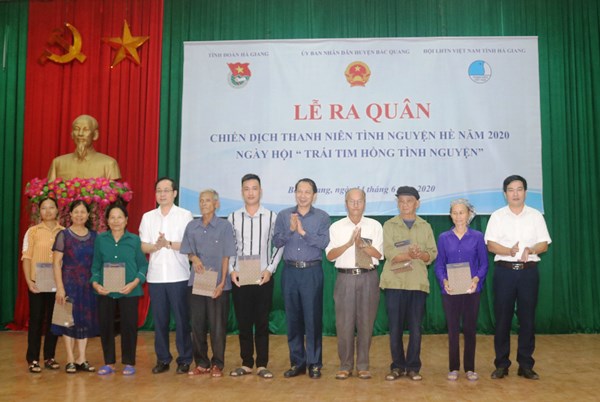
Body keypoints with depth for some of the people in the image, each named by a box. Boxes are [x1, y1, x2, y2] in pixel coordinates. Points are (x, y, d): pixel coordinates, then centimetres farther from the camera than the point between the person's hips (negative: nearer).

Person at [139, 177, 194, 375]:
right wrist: (157, 246, -13)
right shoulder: (148, 217, 11)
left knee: (182, 319, 1)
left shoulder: (185, 215, 1)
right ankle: (162, 359, 18)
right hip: (155, 276, 3)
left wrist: (169, 244, -17)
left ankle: (184, 360, 11)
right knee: (159, 319, 7)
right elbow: (144, 247, 7)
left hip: (179, 276, -3)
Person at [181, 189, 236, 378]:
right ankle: (201, 363, 19)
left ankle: (217, 364, 13)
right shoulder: (192, 226, 9)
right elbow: (187, 251, 16)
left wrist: (222, 283, -9)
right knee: (197, 323, 7)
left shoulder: (224, 226, -1)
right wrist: (194, 258, -7)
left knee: (217, 325, 1)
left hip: (218, 284, -3)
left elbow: (226, 256, -3)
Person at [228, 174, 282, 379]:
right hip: (239, 278, 1)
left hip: (263, 278, -1)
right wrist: (231, 270, -3)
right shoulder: (233, 218, 3)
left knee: (262, 323, 5)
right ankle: (246, 363, 20)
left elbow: (278, 246, 3)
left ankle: (262, 364, 15)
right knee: (243, 322, 8)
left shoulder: (272, 217, -1)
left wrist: (270, 269, -7)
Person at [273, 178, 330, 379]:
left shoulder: (322, 217, 2)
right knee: (292, 318, 7)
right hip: (290, 271, 2)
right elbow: (276, 241, -1)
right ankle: (297, 362, 19)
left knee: (313, 318, -1)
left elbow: (323, 243, -10)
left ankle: (314, 363, 11)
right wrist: (290, 229, -16)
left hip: (312, 271, -2)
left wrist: (303, 231, -15)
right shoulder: (283, 215, 8)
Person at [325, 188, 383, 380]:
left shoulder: (375, 226, 6)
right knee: (344, 323, 1)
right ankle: (345, 365, 13)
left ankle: (363, 365, 16)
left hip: (368, 278, 0)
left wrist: (362, 244, -16)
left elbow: (378, 254, -1)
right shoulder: (336, 227, 6)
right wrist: (349, 243, -15)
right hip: (345, 278, 0)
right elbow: (330, 255, -2)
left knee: (366, 322, 5)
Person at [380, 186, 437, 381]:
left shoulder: (425, 226, 11)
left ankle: (413, 367, 15)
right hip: (395, 282, -1)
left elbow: (433, 254, 3)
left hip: (418, 282, 1)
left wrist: (420, 254, -18)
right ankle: (397, 366, 15)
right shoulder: (389, 225, 5)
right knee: (395, 327, 3)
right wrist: (409, 255, -23)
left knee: (416, 328, 3)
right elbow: (389, 254, -7)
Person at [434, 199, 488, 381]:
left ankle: (470, 368, 19)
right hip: (450, 291, 0)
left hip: (471, 290, 0)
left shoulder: (477, 237, 3)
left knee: (470, 328, 6)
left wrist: (477, 279, -16)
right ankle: (453, 368, 16)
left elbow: (484, 263, 2)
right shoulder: (444, 238, 5)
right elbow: (439, 264, 4)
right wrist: (444, 281, -14)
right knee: (453, 328, 5)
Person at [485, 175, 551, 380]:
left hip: (529, 271, 1)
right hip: (504, 270, -1)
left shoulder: (536, 215, 8)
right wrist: (509, 251, -21)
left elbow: (544, 244, 4)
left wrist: (530, 250, -18)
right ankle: (501, 364, 11)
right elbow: (490, 245, -2)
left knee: (527, 318, 4)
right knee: (502, 318, 2)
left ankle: (526, 365, 14)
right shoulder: (497, 216, 5)